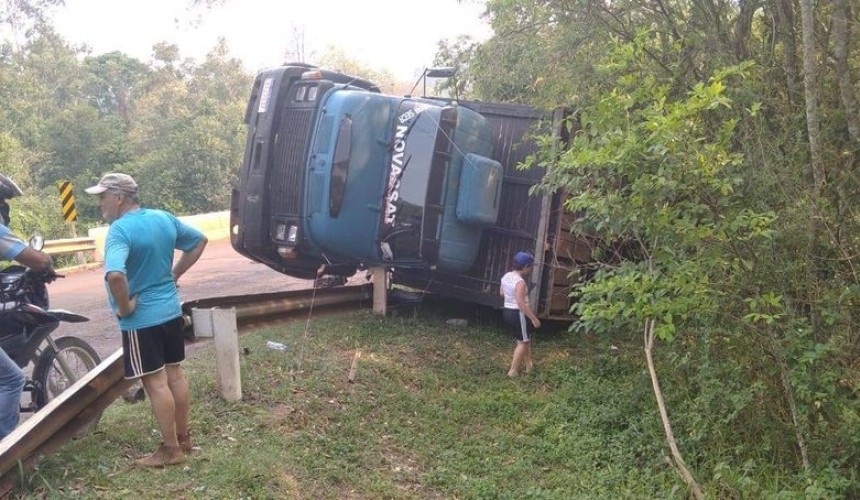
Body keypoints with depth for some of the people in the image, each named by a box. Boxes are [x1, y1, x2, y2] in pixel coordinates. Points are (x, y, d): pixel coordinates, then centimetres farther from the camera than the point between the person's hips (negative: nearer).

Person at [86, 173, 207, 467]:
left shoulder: (119, 231, -20)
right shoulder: (164, 218, 3)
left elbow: (115, 275, -37)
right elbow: (199, 241, 17)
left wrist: (124, 307, -20)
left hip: (141, 319, -8)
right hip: (171, 310, 8)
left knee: (156, 383, 1)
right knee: (175, 374, 16)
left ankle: (171, 449, 11)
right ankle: (184, 438, 27)